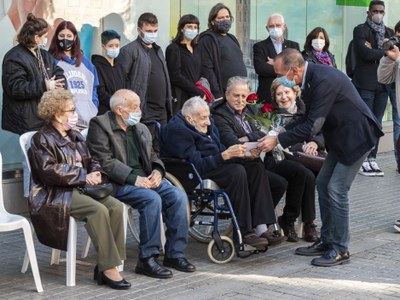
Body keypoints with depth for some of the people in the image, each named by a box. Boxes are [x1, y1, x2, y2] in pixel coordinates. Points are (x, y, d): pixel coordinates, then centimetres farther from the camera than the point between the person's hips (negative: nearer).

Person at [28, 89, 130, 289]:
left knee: (116, 206, -19)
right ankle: (108, 268, -29)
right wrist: (84, 176, -18)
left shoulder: (75, 137, 21)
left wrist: (96, 173, -3)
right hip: (54, 195, -7)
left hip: (81, 189, 7)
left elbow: (91, 161, 22)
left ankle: (104, 266, -19)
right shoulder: (42, 139, -3)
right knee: (98, 210, -31)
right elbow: (49, 171, -16)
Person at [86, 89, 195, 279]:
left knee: (178, 196, -15)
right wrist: (134, 179, -20)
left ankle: (175, 254, -8)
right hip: (119, 183, -7)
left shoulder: (141, 129, 19)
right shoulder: (99, 125, -5)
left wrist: (157, 171, -1)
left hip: (145, 178, 7)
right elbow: (105, 162, -14)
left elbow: (152, 156, 23)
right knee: (152, 199, -31)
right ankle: (147, 259, -24)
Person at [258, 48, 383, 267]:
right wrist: (281, 135, 0)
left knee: (336, 190, -9)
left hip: (356, 135, -10)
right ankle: (326, 241, 20)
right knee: (323, 184, 11)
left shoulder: (323, 80, -27)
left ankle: (340, 250, 1)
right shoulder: (312, 77, 2)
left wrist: (278, 140, -23)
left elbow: (313, 125, -28)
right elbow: (309, 117, 10)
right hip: (340, 135, 10)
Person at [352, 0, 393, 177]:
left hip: (382, 83, 5)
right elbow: (365, 53, -15)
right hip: (365, 83, -5)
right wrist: (385, 52, -5)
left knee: (377, 123, 5)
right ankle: (362, 160, -1)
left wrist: (374, 51, -8)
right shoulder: (360, 30, 0)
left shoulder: (389, 32, 18)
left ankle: (372, 159, 9)